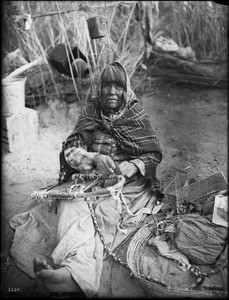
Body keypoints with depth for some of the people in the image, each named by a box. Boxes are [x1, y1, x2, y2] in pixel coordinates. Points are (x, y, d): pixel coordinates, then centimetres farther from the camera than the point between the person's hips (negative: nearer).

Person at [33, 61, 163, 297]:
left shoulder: (137, 116, 8)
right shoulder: (90, 114, 12)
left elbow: (154, 154, 5)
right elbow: (70, 150, 2)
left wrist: (133, 166, -16)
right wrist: (95, 158, -18)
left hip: (128, 182, -1)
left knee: (106, 210, -34)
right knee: (74, 206, -32)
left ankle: (72, 269, -53)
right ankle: (84, 275, -53)